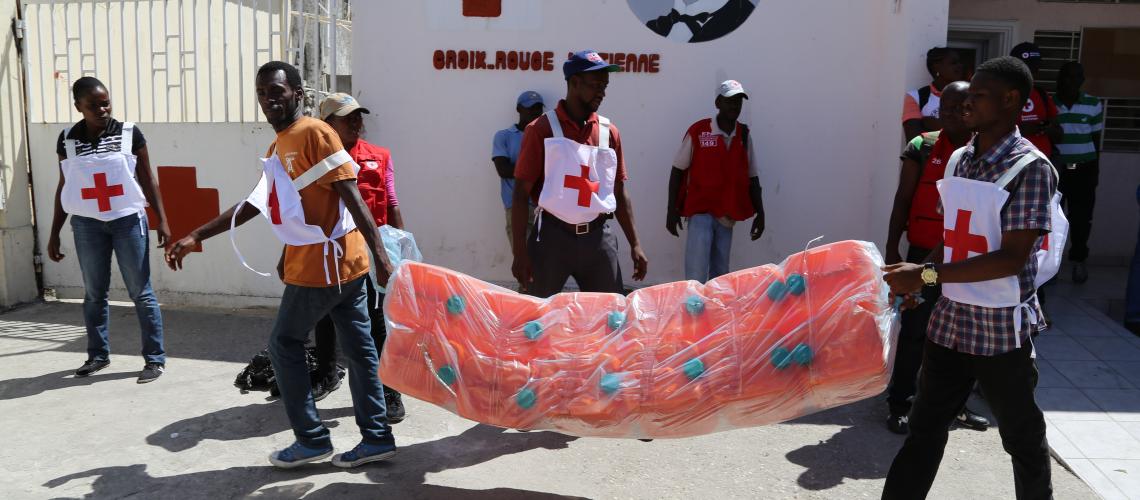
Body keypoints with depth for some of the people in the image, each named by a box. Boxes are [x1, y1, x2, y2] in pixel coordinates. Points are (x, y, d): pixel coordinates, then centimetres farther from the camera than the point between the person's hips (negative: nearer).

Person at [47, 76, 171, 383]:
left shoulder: (129, 133, -3)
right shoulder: (67, 139, 3)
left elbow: (147, 179, 2)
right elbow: (64, 187, 10)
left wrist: (162, 220, -4)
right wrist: (54, 233, 10)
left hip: (128, 220, -2)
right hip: (87, 225, 3)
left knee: (141, 292, -1)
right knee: (94, 293, 11)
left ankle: (155, 359, 4)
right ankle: (98, 355, 25)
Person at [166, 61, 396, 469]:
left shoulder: (315, 133, -11)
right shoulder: (279, 147, 17)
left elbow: (352, 196, -18)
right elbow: (254, 205, 20)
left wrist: (380, 255, -23)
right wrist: (196, 237, 19)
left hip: (323, 265, -9)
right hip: (343, 263, 9)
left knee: (284, 344, 5)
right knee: (359, 350, 11)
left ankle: (312, 440, 13)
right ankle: (377, 437, 19)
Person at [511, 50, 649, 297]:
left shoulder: (609, 132, 7)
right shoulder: (542, 129, -5)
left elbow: (619, 192, 13)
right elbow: (521, 194, -6)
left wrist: (635, 244, 9)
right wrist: (519, 252, -11)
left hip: (598, 237, 4)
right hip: (552, 236, -3)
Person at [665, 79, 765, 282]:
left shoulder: (744, 135, 7)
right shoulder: (698, 131, -5)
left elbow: (752, 177, 12)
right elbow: (678, 171, -1)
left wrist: (760, 213, 8)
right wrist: (672, 210, -3)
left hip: (728, 215, 5)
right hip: (700, 211, -4)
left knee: (720, 275, 9)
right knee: (697, 277, -10)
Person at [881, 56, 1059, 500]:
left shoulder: (1030, 168, -14)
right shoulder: (959, 160, 6)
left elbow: (1012, 258, -20)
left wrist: (927, 275, -25)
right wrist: (914, 283, 1)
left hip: (1002, 329, -6)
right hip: (950, 320, 6)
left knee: (1022, 437, 13)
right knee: (925, 427, 11)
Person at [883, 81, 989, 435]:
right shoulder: (923, 147, -2)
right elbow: (903, 202, 0)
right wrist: (892, 249, -5)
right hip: (924, 255, -2)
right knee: (913, 331, 1)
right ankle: (900, 404, 11)